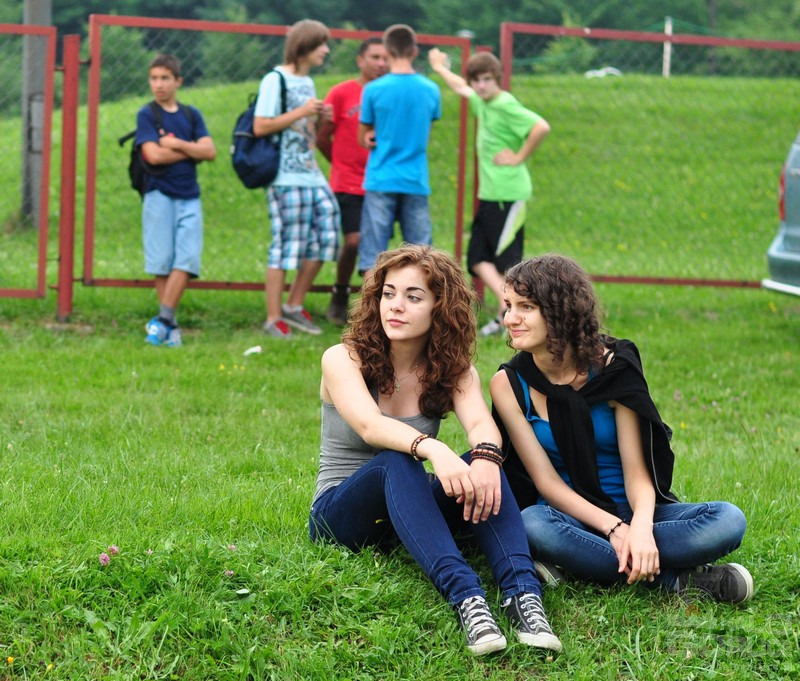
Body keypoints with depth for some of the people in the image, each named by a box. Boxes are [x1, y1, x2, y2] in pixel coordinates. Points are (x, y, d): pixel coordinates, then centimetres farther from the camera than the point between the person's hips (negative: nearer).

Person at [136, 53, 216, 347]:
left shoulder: (191, 115, 11)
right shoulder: (147, 115, 1)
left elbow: (210, 151, 0)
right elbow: (153, 155, -12)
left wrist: (177, 144, -9)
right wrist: (191, 150, -3)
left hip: (189, 197, 3)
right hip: (159, 194, -3)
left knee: (187, 259, -9)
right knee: (162, 262, -2)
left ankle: (163, 319, -8)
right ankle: (171, 325, 4)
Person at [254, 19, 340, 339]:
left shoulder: (307, 82, 19)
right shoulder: (275, 80, -7)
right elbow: (260, 127, -14)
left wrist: (318, 118, 6)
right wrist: (301, 113, -15)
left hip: (311, 173, 8)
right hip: (286, 177, -8)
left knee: (324, 237, 3)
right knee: (286, 245, -7)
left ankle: (293, 306, 16)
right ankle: (274, 319, 0)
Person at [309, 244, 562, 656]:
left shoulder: (453, 370, 2)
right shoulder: (343, 359, -9)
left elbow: (480, 422, -20)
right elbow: (370, 426, -29)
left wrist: (486, 456, -45)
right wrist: (431, 449, -50)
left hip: (408, 514, 3)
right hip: (339, 514, -3)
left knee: (480, 464, -26)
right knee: (397, 462, -35)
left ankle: (523, 594, -46)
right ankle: (465, 596, -54)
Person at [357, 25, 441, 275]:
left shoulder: (374, 89, -6)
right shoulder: (431, 90, 2)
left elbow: (363, 138, 3)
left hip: (381, 181, -2)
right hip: (416, 182, 2)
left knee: (372, 255, -1)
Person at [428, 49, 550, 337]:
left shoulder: (506, 105, -13)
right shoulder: (482, 103, 13)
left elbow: (542, 127, -28)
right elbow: (461, 89, 36)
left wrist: (519, 157, -18)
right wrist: (440, 68, 51)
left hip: (508, 195, -9)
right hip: (488, 194, 9)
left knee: (507, 259, -9)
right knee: (478, 259, 3)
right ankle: (507, 308, 0)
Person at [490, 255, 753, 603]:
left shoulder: (613, 368, -8)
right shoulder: (509, 384, -6)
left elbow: (637, 472, -11)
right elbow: (546, 481, -9)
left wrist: (641, 527, -33)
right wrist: (612, 528, -24)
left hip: (630, 511, 1)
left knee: (728, 520, -26)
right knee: (533, 524, -38)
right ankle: (672, 578, -29)